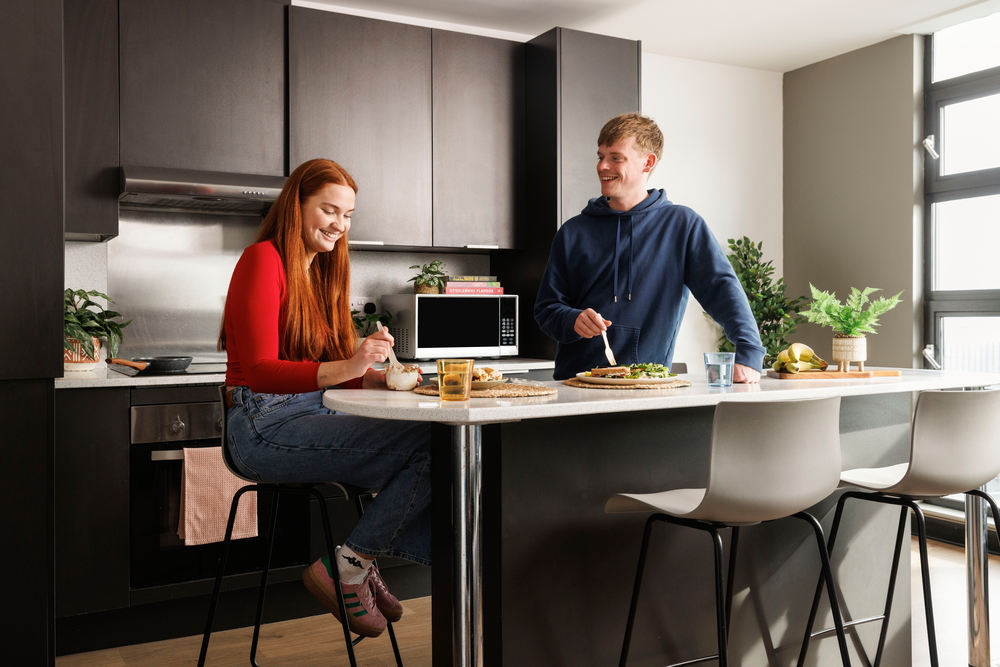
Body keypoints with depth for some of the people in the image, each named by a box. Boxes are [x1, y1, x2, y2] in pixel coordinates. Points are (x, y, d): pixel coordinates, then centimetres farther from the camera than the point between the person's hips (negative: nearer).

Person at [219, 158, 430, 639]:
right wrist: (347, 367, -30)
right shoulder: (263, 260, -6)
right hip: (266, 427, -8)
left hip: (312, 417, 8)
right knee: (427, 442, -23)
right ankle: (349, 567, -6)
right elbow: (260, 372, -16)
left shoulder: (323, 271, 20)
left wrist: (377, 378, -3)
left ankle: (354, 565, 1)